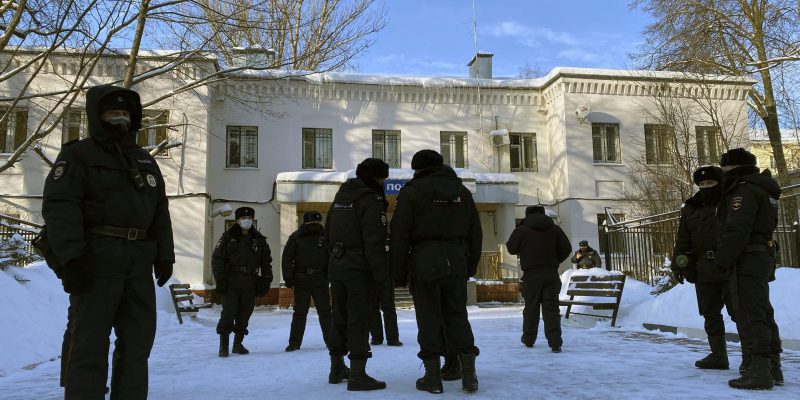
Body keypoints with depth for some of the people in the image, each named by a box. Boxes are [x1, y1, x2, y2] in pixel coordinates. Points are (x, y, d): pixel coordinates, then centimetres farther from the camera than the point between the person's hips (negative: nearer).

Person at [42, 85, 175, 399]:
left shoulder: (145, 161, 20)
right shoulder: (78, 155, 2)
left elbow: (160, 211, 20)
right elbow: (59, 206, -11)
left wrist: (165, 254, 11)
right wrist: (71, 256, -22)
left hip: (138, 265, 6)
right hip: (95, 261, -6)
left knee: (138, 342, 9)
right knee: (90, 344, -4)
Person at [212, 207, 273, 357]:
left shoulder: (259, 240, 12)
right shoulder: (228, 237, 4)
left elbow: (266, 262, 15)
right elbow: (217, 259, 1)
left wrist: (266, 281, 7)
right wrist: (220, 280, -8)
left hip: (250, 285, 3)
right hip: (231, 283, -3)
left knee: (244, 315, 7)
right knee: (228, 314, -6)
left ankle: (238, 344, 20)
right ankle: (224, 345, 4)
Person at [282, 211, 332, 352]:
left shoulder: (325, 237, 6)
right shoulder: (296, 237, 1)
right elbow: (287, 258, 1)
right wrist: (288, 277, -6)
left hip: (320, 280, 1)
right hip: (301, 281, -1)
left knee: (325, 311, 6)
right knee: (300, 312, 4)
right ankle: (294, 342, 12)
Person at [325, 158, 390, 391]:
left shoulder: (340, 197, 14)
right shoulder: (371, 200, -13)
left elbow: (328, 232, 20)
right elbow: (375, 240, -20)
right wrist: (381, 272, -16)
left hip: (337, 266, 8)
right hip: (360, 268, -8)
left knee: (339, 317, 16)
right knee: (359, 319, -5)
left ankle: (337, 368, 26)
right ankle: (357, 374, -3)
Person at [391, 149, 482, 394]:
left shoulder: (411, 192, -1)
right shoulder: (462, 191, 14)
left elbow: (399, 236, -5)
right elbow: (475, 233, 15)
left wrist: (399, 273, 0)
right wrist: (471, 267, 19)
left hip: (424, 262, -4)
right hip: (456, 261, 4)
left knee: (429, 319, 4)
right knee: (458, 316, 12)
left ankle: (433, 376, 8)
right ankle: (468, 374, 8)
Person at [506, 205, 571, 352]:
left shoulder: (521, 230, -3)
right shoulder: (555, 229, 4)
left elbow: (511, 248, 4)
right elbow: (567, 249, 5)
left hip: (531, 275, -1)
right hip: (551, 274, 2)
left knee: (531, 307, 12)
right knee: (551, 308, 1)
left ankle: (528, 339, 24)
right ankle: (555, 343, -7)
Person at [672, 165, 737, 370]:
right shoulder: (691, 209, 12)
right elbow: (683, 240, 14)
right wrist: (677, 264, 7)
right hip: (703, 271, 5)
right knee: (711, 315, 9)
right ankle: (718, 355, 19)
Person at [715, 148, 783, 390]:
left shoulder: (744, 190, -14)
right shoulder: (763, 189, 20)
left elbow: (737, 230, -23)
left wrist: (722, 260, -19)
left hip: (747, 260, -11)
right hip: (763, 257, 11)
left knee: (750, 315, -10)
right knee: (763, 313, 15)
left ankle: (759, 371, -10)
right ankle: (773, 367, 23)